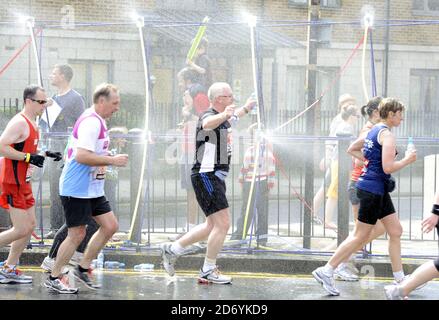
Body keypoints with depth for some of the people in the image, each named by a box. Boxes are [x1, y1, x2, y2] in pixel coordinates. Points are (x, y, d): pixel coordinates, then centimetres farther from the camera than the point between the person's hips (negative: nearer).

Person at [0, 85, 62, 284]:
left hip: (23, 182, 10)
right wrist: (29, 157, -25)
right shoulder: (19, 122, -17)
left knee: (30, 226, 11)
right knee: (21, 230, -10)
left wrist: (45, 155, 12)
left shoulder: (32, 123, 14)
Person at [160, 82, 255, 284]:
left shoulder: (223, 118, 15)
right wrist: (223, 115, -63)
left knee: (213, 225, 17)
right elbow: (208, 123, -43)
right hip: (206, 175, -11)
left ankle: (172, 249, 24)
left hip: (215, 177, 11)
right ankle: (208, 271, 0)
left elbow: (233, 117, 41)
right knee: (223, 224, -10)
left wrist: (246, 108, 58)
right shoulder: (209, 116, -16)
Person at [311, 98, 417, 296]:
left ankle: (400, 280, 14)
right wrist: (407, 160, -8)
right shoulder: (387, 134, -15)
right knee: (361, 237, -3)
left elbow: (352, 149, 22)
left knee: (396, 231, 11)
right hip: (373, 189, -10)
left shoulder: (374, 130, 13)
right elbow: (388, 167, -23)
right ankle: (326, 271, 2)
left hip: (379, 190, 10)